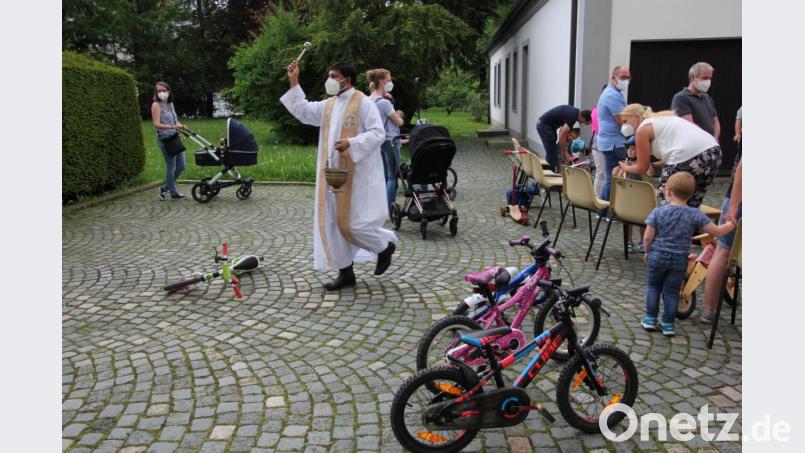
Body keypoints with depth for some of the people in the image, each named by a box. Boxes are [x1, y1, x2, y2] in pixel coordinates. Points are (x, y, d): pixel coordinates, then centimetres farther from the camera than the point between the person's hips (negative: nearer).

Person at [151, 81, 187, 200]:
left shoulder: (170, 104, 15)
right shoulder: (156, 105, -6)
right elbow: (156, 124, -16)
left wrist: (181, 126, -1)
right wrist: (172, 127, -30)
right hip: (165, 138, -8)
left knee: (181, 166, 9)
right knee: (171, 166, -3)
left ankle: (165, 188, 25)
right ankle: (173, 192, 10)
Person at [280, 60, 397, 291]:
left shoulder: (363, 102, -9)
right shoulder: (329, 104, 12)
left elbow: (377, 133, -15)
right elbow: (303, 111, 16)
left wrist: (351, 143, -26)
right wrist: (294, 82, 11)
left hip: (356, 173, -7)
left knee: (352, 221, -6)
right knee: (333, 221, 6)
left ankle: (385, 245, 22)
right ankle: (346, 272, 15)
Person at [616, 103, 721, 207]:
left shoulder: (642, 129, 5)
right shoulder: (662, 119, 29)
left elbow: (642, 168, 11)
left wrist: (626, 168, 29)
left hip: (688, 157, -9)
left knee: (666, 203, 5)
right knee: (691, 207, 18)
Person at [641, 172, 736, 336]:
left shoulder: (658, 212, -12)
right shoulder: (695, 215, -10)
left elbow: (647, 237, -10)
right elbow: (717, 231, -7)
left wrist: (647, 252, 8)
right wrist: (731, 224, 11)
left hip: (657, 256, -1)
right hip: (680, 260, 1)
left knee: (653, 287, 17)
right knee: (671, 291, 12)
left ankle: (650, 319, 20)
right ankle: (668, 324, 17)